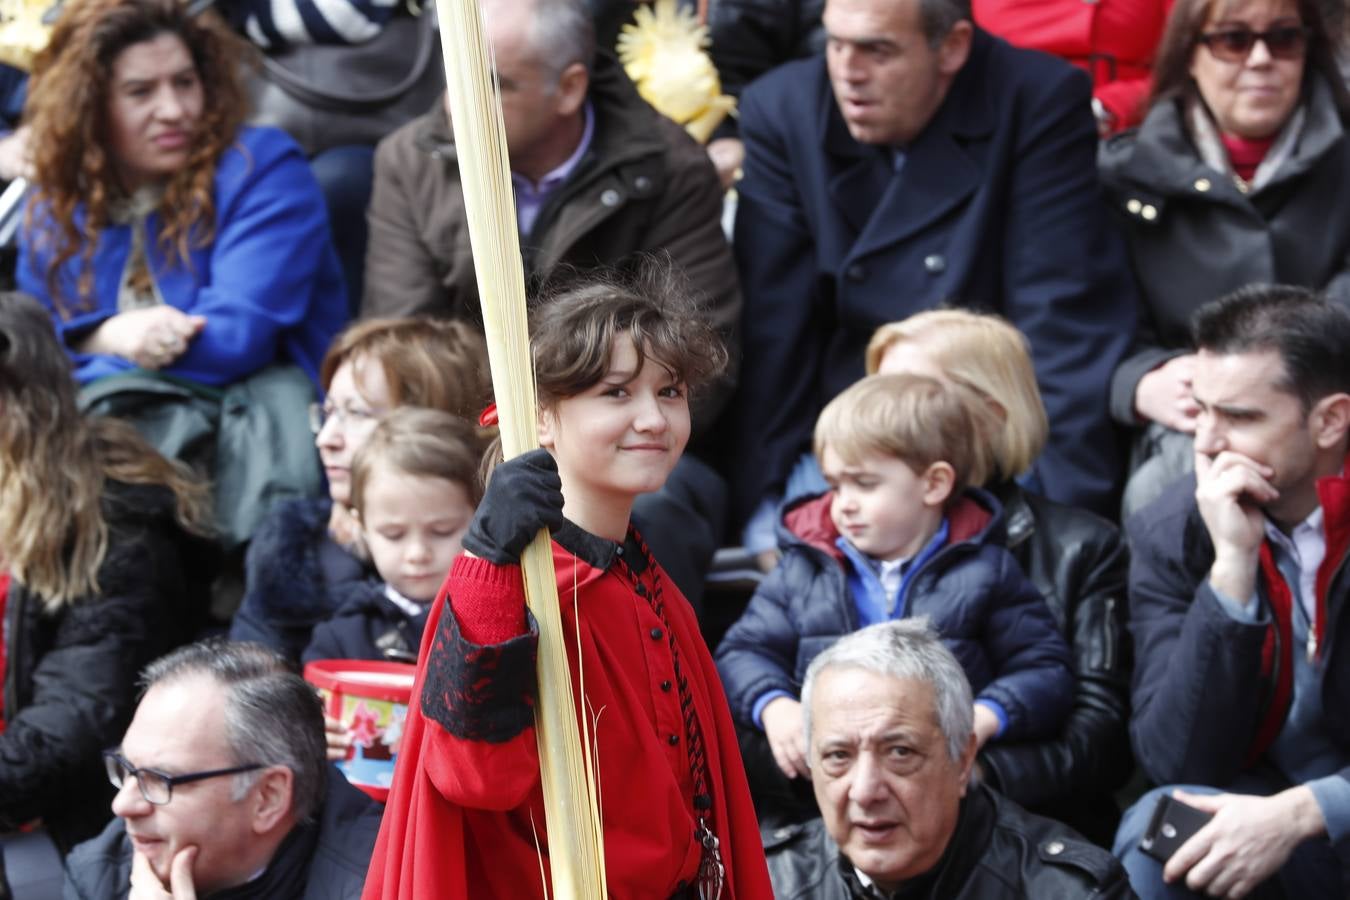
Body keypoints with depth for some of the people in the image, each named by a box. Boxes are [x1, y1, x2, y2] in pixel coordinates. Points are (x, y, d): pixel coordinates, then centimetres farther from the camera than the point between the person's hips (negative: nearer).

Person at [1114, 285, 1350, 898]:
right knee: (1157, 834, -29)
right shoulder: (1170, 534, -6)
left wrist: (1300, 813, -28)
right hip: (1245, 806, 2)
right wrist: (1233, 564, -22)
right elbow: (1178, 763, -15)